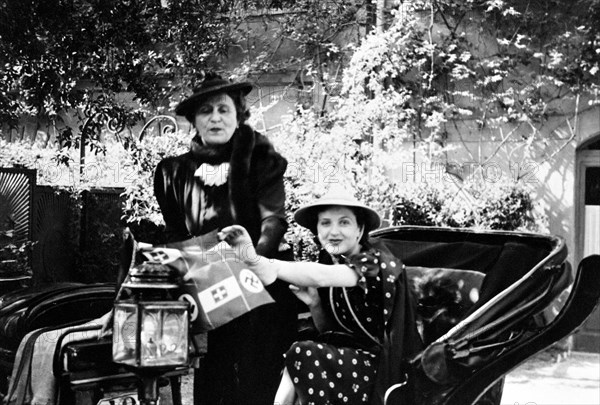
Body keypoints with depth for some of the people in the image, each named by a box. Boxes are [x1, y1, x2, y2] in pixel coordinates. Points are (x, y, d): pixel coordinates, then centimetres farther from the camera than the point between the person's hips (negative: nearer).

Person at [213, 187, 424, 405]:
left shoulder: (376, 260, -16)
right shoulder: (328, 261, 4)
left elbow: (319, 276, -35)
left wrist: (262, 264, -48)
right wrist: (314, 304, -9)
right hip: (348, 356, 6)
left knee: (302, 355, -22)